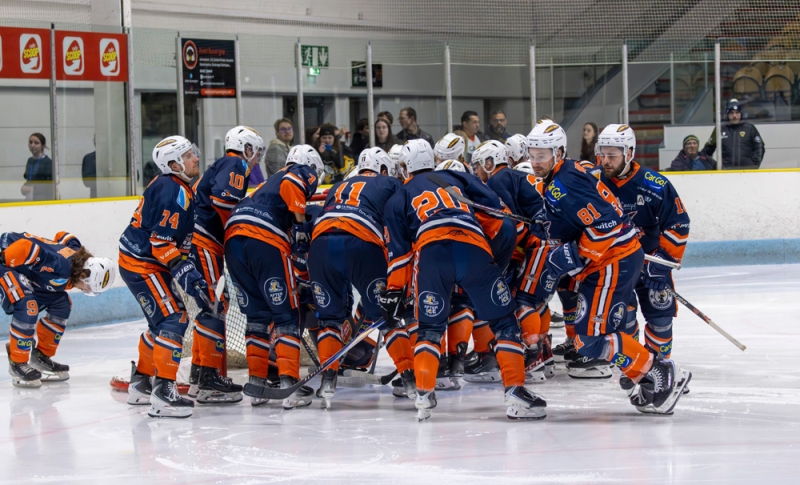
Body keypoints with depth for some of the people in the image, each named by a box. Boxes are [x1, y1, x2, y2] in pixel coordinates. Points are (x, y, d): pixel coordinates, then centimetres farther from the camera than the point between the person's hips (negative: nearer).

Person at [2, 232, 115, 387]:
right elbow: (24, 247, -38)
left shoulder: (78, 256, -8)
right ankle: (18, 363, -16)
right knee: (27, 306, -27)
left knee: (61, 304, 6)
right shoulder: (61, 265, -36)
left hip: (26, 270, 10)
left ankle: (41, 355, 16)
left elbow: (64, 237, 11)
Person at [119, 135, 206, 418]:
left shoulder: (177, 187, 13)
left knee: (162, 321, 21)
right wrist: (187, 275, -27)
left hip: (150, 263, 11)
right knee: (173, 319, -17)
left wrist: (190, 272, 21)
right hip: (142, 265, -11)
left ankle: (140, 384, 33)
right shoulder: (174, 192, -20)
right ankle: (163, 394, -23)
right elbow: (162, 244, -25)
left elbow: (177, 237, 24)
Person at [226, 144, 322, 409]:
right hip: (265, 241, -7)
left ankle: (256, 383, 17)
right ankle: (289, 385, -6)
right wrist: (300, 226, -5)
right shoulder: (303, 175, 15)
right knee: (286, 314, 0)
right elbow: (290, 186, -10)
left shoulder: (269, 184, 38)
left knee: (257, 314, 18)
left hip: (233, 240, 7)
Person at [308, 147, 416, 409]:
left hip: (321, 243, 3)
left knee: (330, 316, 17)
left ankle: (328, 380, 4)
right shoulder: (390, 184, 26)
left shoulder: (338, 187, 36)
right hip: (363, 244, -3)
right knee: (385, 314, 7)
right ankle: (410, 379, 3)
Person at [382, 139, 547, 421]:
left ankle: (424, 395, -2)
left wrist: (394, 292, 21)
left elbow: (399, 250, 18)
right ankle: (515, 393, -2)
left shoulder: (399, 199, 28)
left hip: (430, 252, 0)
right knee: (504, 321, 8)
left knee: (430, 328, 13)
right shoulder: (455, 178, 32)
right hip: (474, 249, 1)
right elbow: (492, 207, 18)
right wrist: (490, 243, 28)